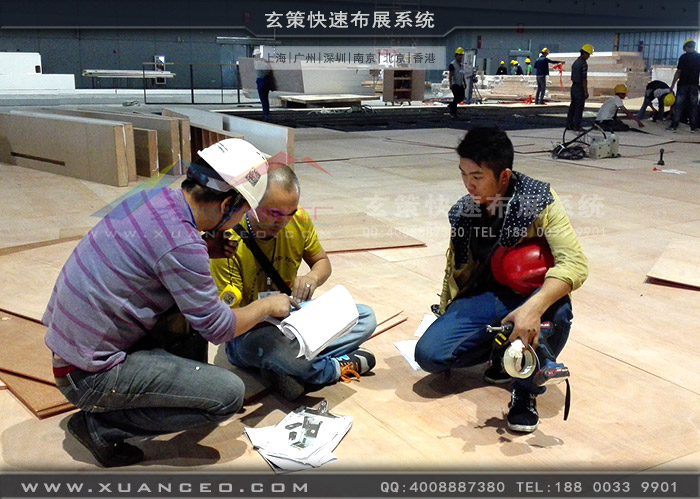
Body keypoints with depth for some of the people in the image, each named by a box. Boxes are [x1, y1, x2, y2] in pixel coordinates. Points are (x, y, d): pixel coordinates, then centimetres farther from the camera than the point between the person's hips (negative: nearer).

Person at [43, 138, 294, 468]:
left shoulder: (156, 197, -2)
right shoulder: (181, 242, -26)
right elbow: (219, 329, -15)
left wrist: (213, 251, 8)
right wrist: (268, 306, 2)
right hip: (89, 374, -9)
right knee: (229, 394, -12)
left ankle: (187, 383, 20)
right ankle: (100, 425, -3)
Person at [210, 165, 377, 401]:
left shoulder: (299, 220, -6)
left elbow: (322, 261, 11)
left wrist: (313, 277, -14)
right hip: (250, 330, -6)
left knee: (365, 317, -8)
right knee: (268, 342, -42)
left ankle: (289, 368, -22)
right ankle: (337, 367, -13)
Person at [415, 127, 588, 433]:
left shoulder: (540, 202, -16)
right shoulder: (462, 213, -1)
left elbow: (575, 264, -26)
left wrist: (534, 307, -42)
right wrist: (445, 317, 17)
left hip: (532, 297, -3)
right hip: (485, 299, 4)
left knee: (557, 311, -39)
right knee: (428, 353, -19)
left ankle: (526, 391, -12)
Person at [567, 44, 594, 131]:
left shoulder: (575, 62, 12)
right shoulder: (584, 64, -16)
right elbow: (584, 79, -18)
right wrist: (586, 91, -16)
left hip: (573, 87, 9)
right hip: (580, 88, -9)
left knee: (572, 107, 12)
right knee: (579, 108, -4)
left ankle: (569, 125, 14)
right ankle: (576, 127, -3)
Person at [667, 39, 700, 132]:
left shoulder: (683, 57, -6)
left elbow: (678, 72, -8)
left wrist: (672, 85, -4)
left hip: (683, 84, -3)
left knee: (678, 105, 0)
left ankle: (674, 126, -3)